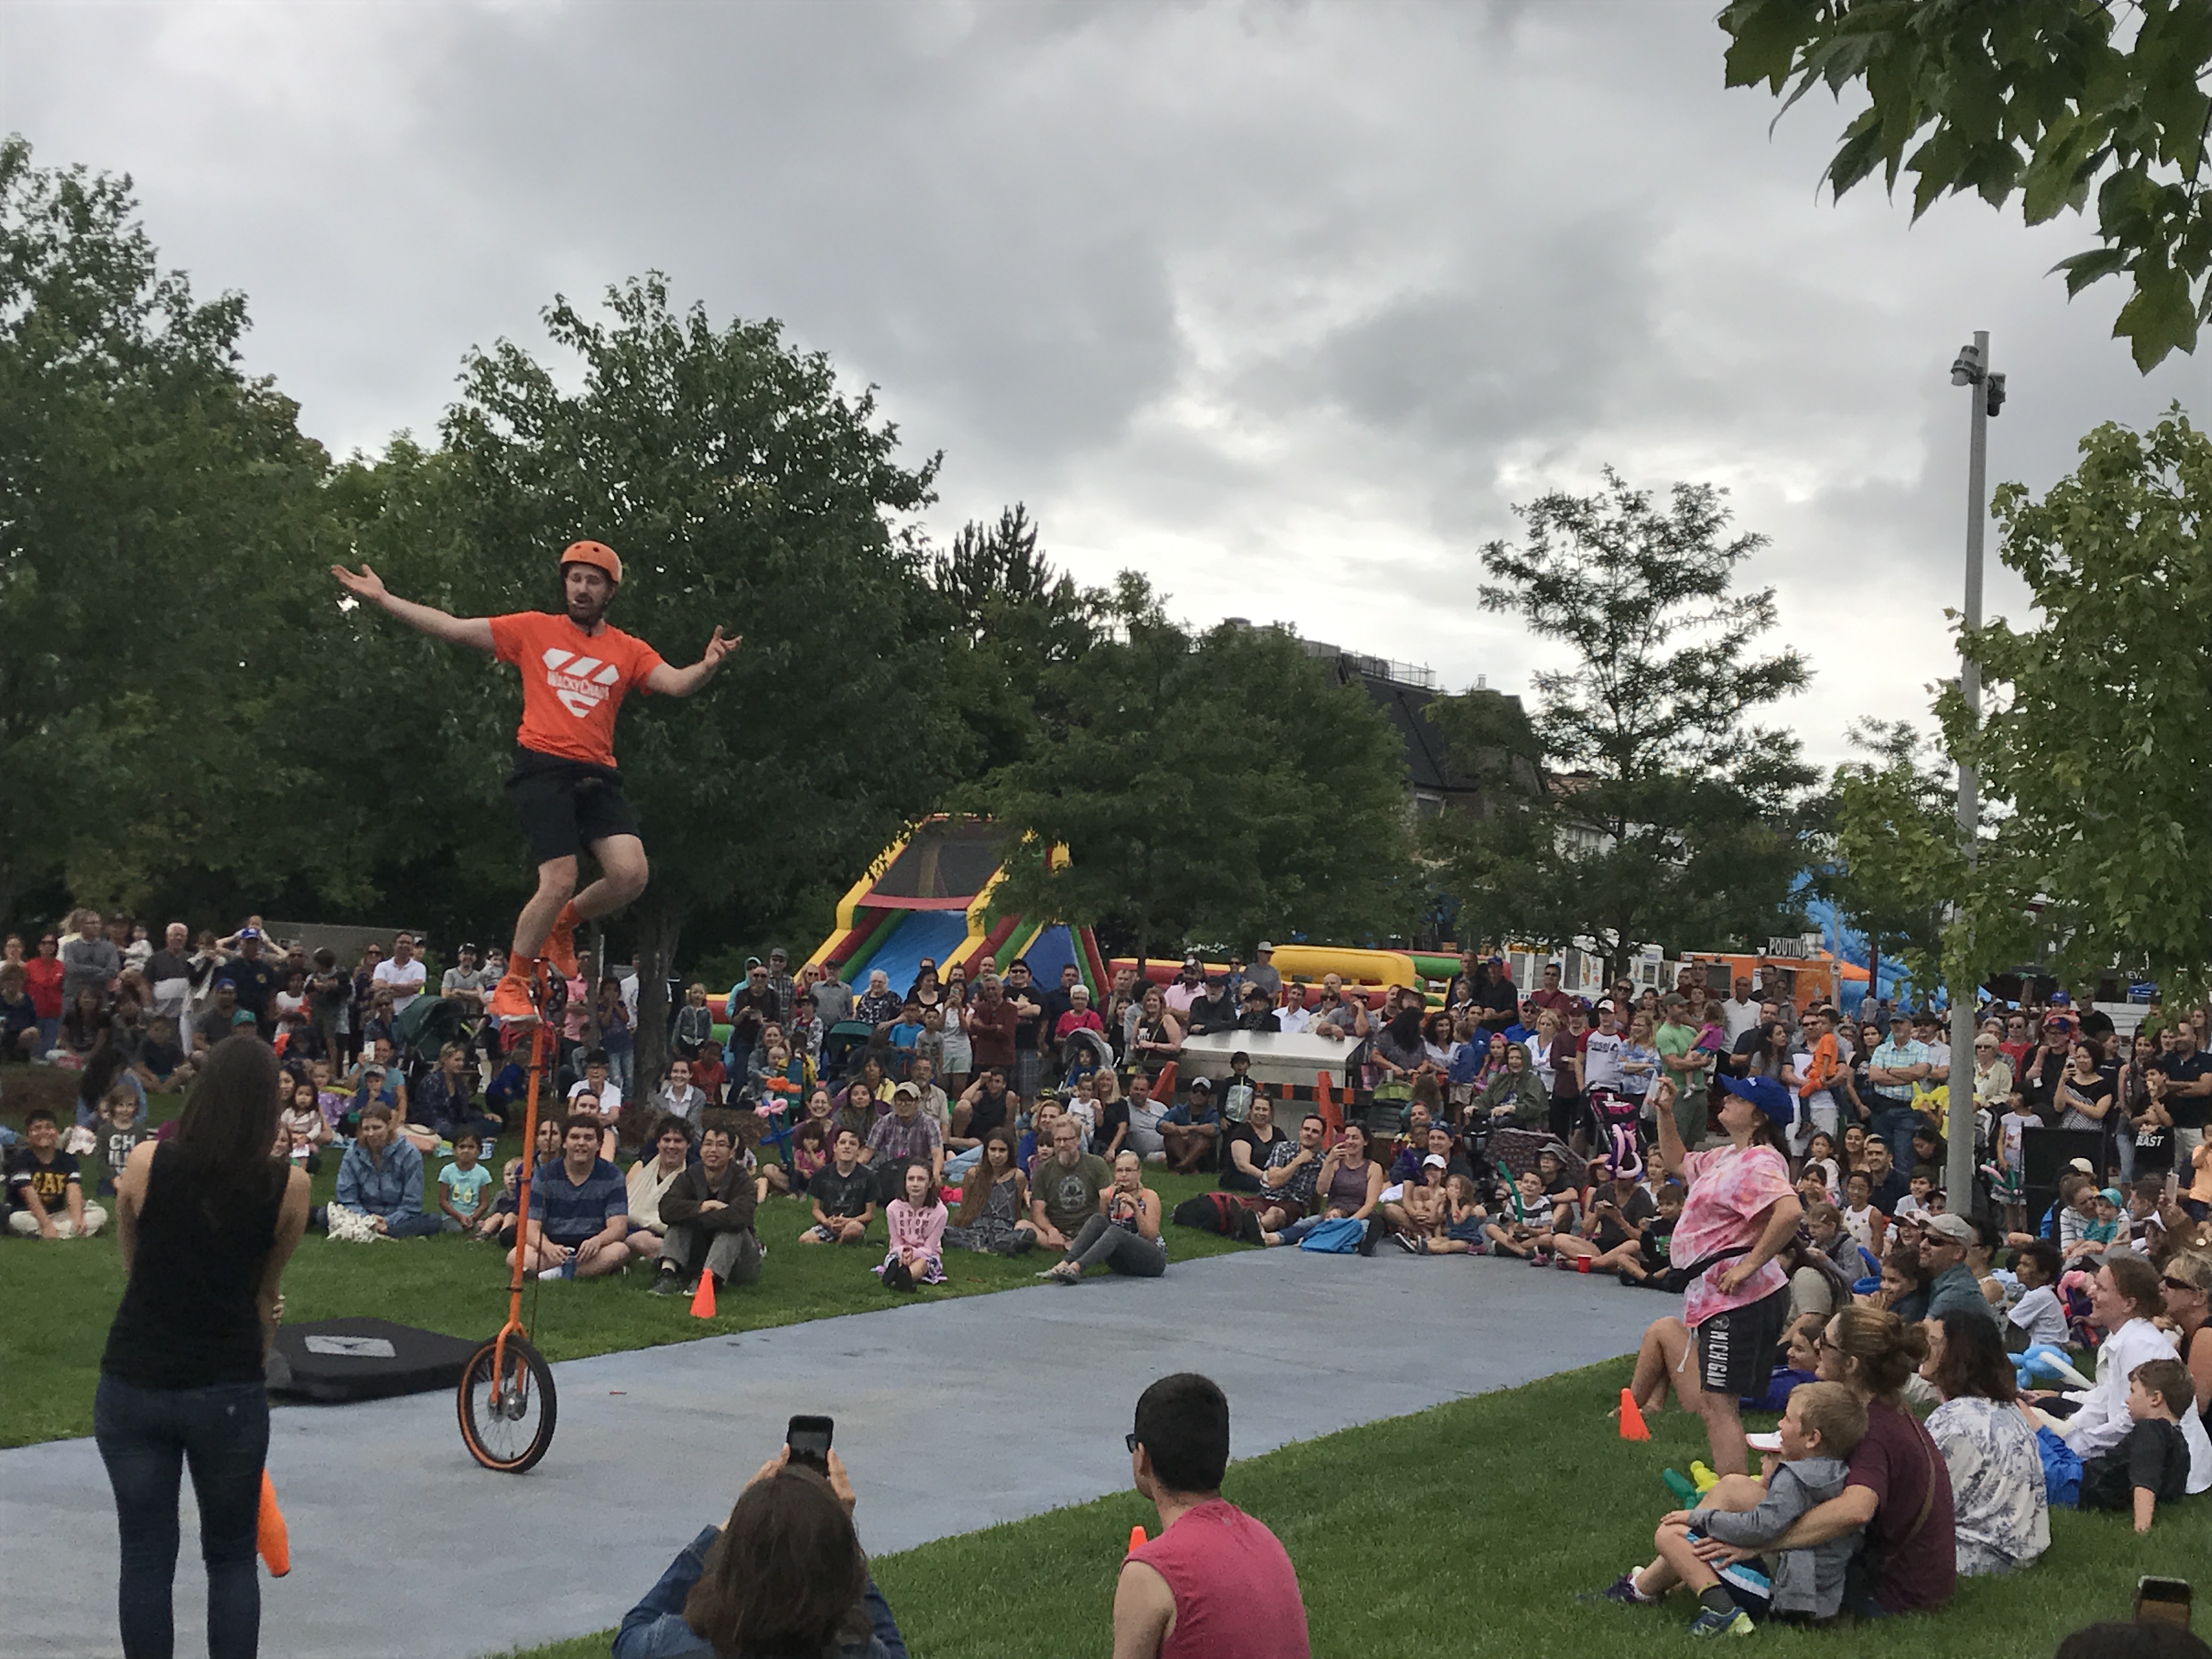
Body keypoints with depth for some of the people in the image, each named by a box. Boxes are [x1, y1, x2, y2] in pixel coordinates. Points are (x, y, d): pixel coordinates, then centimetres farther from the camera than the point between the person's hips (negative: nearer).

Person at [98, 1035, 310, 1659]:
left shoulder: (146, 1163, -4)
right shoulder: (288, 1187, -5)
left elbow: (132, 1263, 12)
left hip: (132, 1384, 1)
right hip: (228, 1391, -1)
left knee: (145, 1555, 10)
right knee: (231, 1558, 13)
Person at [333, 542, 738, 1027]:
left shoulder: (628, 651, 13)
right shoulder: (534, 630, 9)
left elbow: (676, 684, -2)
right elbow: (453, 628, 9)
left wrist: (706, 667, -25)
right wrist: (382, 598, 5)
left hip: (597, 776, 3)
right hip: (543, 769, -3)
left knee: (630, 875, -14)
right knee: (560, 883, -14)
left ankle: (563, 924, 18)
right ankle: (511, 984, 6)